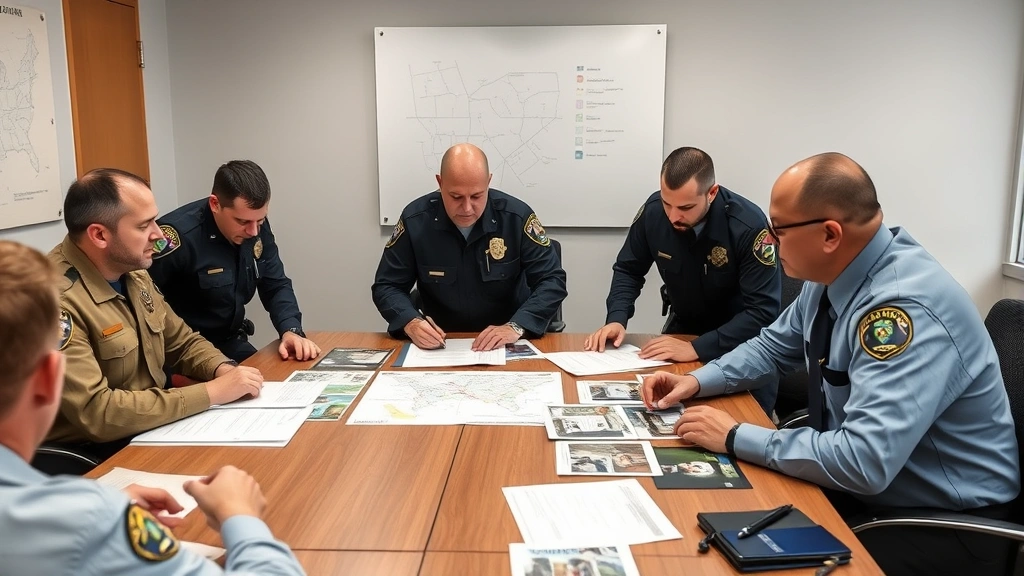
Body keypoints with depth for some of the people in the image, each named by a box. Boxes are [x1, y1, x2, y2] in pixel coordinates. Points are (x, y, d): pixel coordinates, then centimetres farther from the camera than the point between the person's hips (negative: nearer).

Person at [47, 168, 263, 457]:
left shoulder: (133, 274, 3)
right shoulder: (54, 299, -24)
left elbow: (183, 343, 14)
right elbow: (96, 413, -28)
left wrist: (224, 369, -7)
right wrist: (212, 392, -24)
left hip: (153, 427, 7)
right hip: (95, 455, -7)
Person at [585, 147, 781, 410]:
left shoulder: (749, 225, -28)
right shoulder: (654, 210, -16)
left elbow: (764, 311, -30)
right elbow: (628, 270, -2)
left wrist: (696, 349, -37)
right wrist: (616, 319, -20)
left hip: (741, 340, -3)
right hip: (684, 327, 3)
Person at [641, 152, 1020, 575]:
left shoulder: (907, 310, -31)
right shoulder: (830, 274, -5)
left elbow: (864, 461, -36)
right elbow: (774, 346, 12)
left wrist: (736, 438, -26)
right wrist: (697, 382, -3)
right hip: (859, 482, 8)